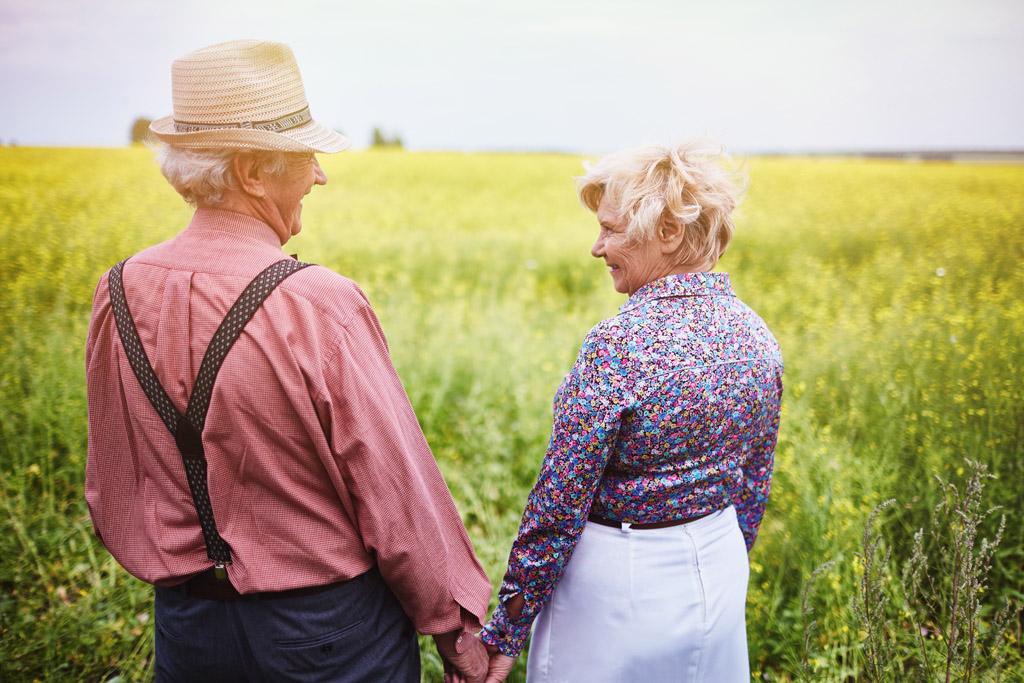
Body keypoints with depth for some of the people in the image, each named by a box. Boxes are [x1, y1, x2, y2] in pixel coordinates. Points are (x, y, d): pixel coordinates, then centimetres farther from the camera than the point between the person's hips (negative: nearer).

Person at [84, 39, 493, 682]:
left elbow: (111, 492, 6)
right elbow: (401, 496, -19)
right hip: (326, 630, -5)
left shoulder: (118, 295, -7)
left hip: (186, 627, 5)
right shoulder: (322, 307, -25)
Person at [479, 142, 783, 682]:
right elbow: (753, 486, 7)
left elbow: (558, 502, -21)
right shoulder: (756, 335, -3)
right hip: (718, 572, 7)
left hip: (620, 582, -7)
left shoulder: (620, 344, -25)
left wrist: (503, 636, -10)